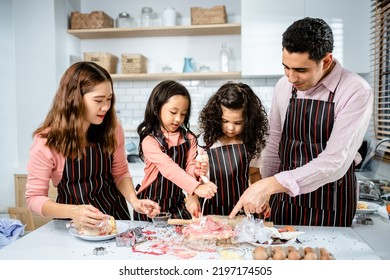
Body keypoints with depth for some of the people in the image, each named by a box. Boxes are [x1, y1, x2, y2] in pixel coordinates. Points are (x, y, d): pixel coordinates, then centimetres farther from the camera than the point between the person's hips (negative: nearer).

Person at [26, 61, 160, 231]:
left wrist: (134, 201, -13)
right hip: (75, 224, -2)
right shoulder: (46, 142, -16)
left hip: (115, 213, 2)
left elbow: (120, 172, 5)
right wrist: (73, 212, -29)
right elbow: (34, 198, -12)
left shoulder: (112, 130, -8)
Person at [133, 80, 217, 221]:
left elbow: (189, 168, -3)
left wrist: (196, 171, -27)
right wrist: (196, 187, -40)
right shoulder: (149, 141, -16)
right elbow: (169, 168, -28)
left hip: (177, 203, 4)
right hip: (152, 205, -4)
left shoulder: (189, 139, 1)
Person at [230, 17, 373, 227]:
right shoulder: (283, 86, -2)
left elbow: (335, 162, -25)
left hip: (330, 206, -4)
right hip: (284, 198, 4)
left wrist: (270, 185, -30)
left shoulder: (356, 91, -18)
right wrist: (265, 193, 10)